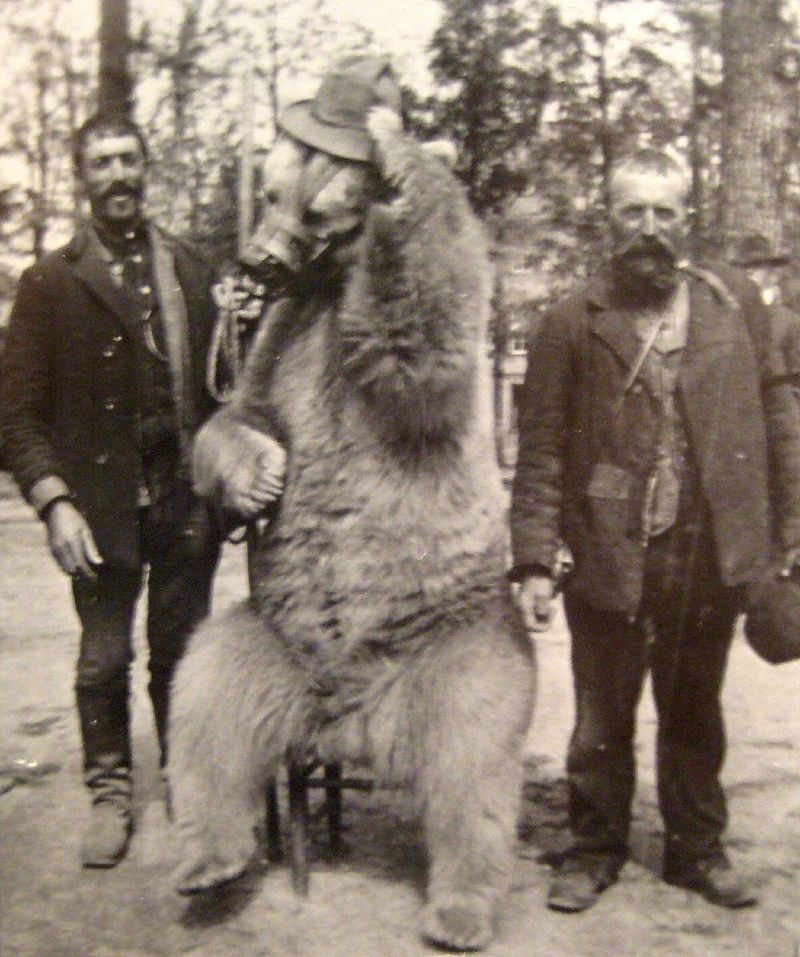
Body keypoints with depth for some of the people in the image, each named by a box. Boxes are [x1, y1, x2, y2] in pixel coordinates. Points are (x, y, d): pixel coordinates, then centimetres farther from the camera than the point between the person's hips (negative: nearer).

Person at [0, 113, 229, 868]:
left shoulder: (189, 270, 9)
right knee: (104, 658, 9)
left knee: (182, 653, 12)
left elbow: (214, 383, 10)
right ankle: (109, 794, 27)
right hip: (102, 503, -2)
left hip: (184, 500, 2)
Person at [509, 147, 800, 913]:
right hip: (612, 556, -2)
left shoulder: (734, 303, 5)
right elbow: (541, 453, -5)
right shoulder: (572, 324, -3)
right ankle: (594, 850, 30)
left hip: (714, 554, 2)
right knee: (602, 722, 11)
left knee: (695, 714, 18)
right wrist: (533, 560, -10)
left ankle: (698, 849, 35)